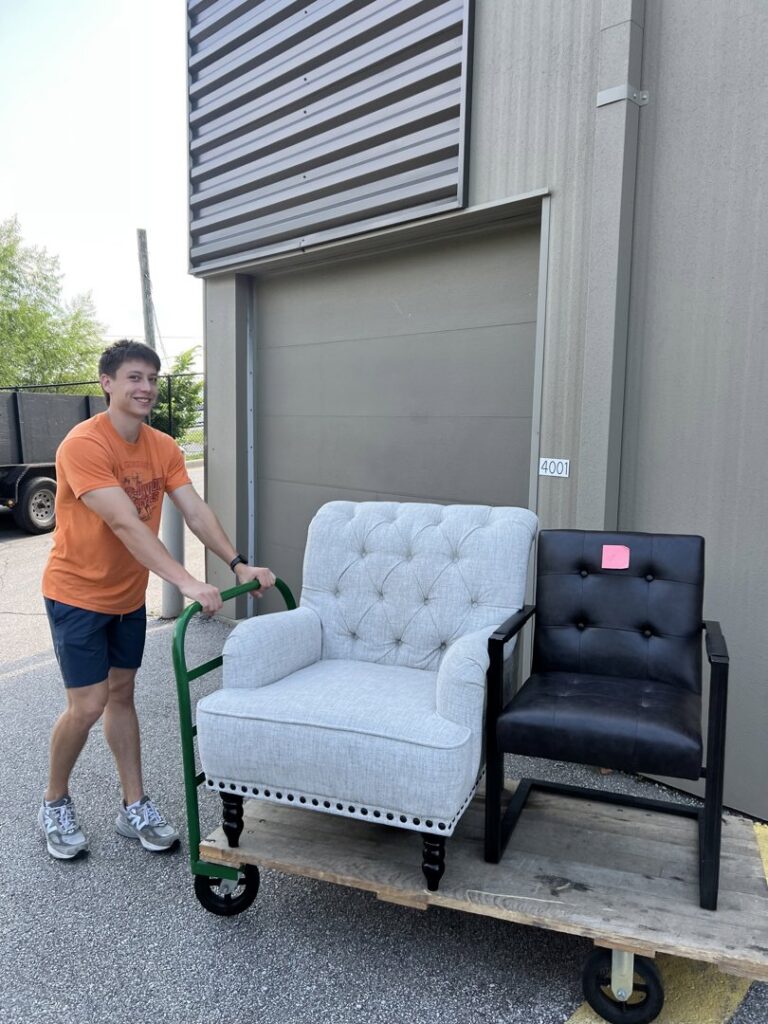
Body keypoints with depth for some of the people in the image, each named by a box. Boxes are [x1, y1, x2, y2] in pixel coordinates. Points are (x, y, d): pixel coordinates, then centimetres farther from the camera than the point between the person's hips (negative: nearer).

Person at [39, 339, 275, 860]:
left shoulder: (163, 447, -3)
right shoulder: (83, 445, -25)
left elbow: (196, 510, -9)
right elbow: (126, 524, -34)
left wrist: (239, 564, -21)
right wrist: (186, 582, -40)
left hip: (128, 594, 6)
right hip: (78, 594, -6)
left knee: (122, 694, 14)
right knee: (88, 705, -3)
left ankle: (135, 807, 24)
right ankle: (55, 804, 23)